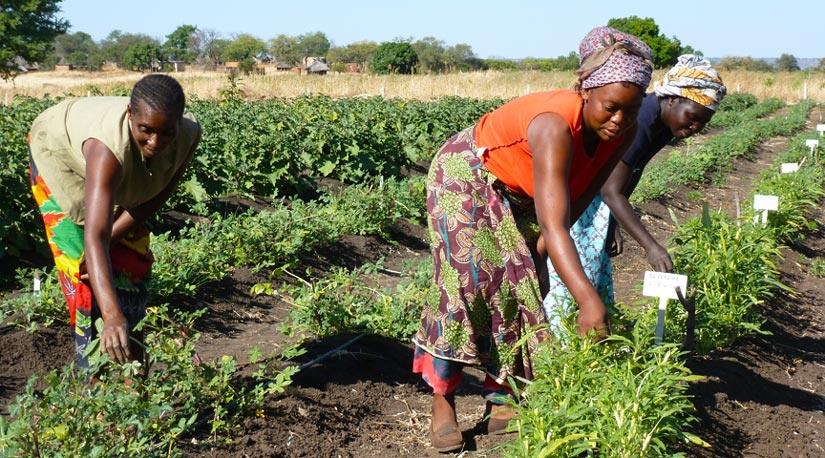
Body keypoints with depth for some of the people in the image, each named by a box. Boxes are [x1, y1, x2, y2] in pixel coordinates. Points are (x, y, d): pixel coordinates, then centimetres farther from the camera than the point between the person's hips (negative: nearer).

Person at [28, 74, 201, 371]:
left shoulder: (189, 134, -33)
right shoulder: (110, 144, -49)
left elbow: (158, 195, -17)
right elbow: (94, 236, -57)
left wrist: (111, 238, -27)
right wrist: (112, 316, -67)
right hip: (59, 154, -5)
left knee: (134, 258, 5)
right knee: (81, 263, -11)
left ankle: (133, 365, 19)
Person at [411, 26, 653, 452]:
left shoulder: (623, 131, -19)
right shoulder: (555, 125, -42)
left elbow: (584, 190, -2)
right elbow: (553, 222, -51)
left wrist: (549, 236, -13)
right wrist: (589, 300, -59)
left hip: (521, 195, 7)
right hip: (469, 177, -7)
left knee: (522, 285, 0)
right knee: (468, 278, -16)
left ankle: (501, 400, 7)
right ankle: (442, 403, -9)